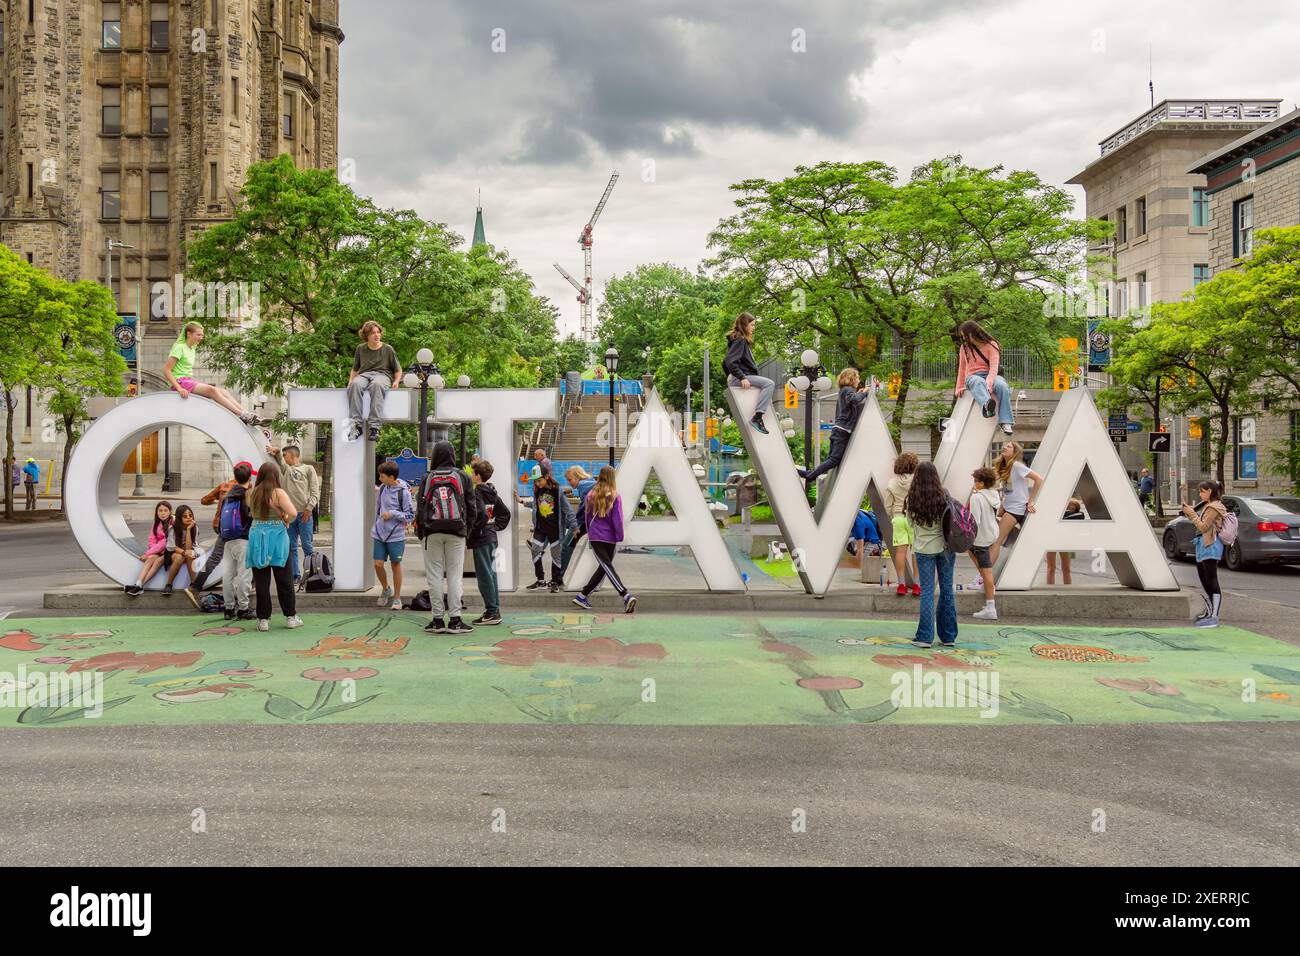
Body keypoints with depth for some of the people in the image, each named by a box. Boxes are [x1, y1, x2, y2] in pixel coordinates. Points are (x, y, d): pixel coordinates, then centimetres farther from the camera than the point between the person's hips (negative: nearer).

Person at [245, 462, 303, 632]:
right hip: (277, 536, -3)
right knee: (284, 580, 8)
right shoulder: (278, 493, -10)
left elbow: (252, 513, 6)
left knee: (261, 581, 7)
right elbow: (293, 513, -20)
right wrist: (286, 521, 0)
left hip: (257, 535, 3)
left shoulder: (253, 493, 1)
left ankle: (263, 619, 9)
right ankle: (291, 617, 15)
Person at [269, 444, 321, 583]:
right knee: (291, 547, 5)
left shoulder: (308, 469, 5)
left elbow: (315, 492, 0)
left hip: (304, 513, -4)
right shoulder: (285, 469, 17)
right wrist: (275, 452, -13)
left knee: (307, 546, -2)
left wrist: (309, 509, -10)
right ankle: (295, 575, 10)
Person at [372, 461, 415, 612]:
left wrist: (392, 514, -19)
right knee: (378, 564, 1)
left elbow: (411, 515, -10)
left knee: (396, 565, 5)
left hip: (396, 535, -4)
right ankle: (386, 590, 27)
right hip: (379, 534, 4)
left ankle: (397, 598, 16)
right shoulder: (382, 488, 3)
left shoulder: (403, 492, -13)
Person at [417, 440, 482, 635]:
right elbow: (472, 506, 4)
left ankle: (437, 620, 5)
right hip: (456, 532, 0)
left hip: (432, 533, 0)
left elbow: (420, 507, 3)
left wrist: (420, 531, 11)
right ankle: (455, 620, -2)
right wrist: (468, 528, 13)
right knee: (455, 575, 2)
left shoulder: (427, 478, 3)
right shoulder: (462, 477, 4)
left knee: (434, 575, 4)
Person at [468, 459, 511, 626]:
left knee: (484, 576, -4)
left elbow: (482, 515, -27)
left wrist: (471, 532, -16)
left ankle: (492, 612, -2)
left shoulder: (477, 493, -15)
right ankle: (495, 609, 19)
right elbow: (505, 513, 18)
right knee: (491, 573, 14)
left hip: (481, 539, -9)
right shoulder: (492, 493, 12)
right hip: (492, 538, 9)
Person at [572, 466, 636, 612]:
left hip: (595, 537, 1)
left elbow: (587, 516, 12)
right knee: (604, 567, 16)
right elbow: (617, 519, -9)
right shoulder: (615, 496, -6)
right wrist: (620, 536, 0)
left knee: (607, 567, -7)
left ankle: (626, 596, -25)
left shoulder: (591, 495, 3)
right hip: (611, 538, -1)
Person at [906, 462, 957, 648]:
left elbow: (910, 523, 2)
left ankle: (925, 637, 1)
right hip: (945, 546, 1)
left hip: (924, 549, -1)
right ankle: (948, 637, 15)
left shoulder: (912, 500, -8)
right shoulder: (943, 496, -9)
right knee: (947, 589, 9)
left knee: (927, 591, 4)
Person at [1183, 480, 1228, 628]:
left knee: (1212, 581, -12)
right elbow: (1200, 524, 17)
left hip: (1210, 546, -11)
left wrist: (1192, 514, -13)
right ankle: (1209, 611, 29)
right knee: (1203, 579, 18)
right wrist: (1190, 512, 6)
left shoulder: (1214, 507, -13)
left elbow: (1203, 527, -18)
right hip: (1203, 545, 11)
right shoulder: (1208, 505, 17)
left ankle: (1214, 617, -13)